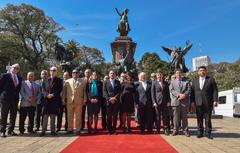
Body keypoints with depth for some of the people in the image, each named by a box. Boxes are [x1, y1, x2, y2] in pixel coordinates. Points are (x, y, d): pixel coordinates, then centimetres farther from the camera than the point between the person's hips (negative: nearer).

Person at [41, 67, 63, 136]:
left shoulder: (59, 80, 5)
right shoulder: (45, 80, 14)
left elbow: (59, 90, -3)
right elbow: (43, 89, 8)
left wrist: (53, 95, -15)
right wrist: (47, 95, -10)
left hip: (55, 100, -2)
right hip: (46, 100, 2)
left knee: (53, 116, 3)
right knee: (45, 116, 3)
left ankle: (52, 130, 11)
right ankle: (43, 130, 10)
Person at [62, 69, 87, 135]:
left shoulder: (83, 81, 9)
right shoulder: (67, 81, 12)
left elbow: (84, 91, 6)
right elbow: (64, 91, 11)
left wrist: (84, 100, 0)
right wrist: (63, 100, 4)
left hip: (79, 101, -1)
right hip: (69, 101, 1)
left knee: (78, 116, 2)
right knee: (70, 116, 6)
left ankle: (78, 130, 11)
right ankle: (70, 129, 16)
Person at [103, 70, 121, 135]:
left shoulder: (118, 82, 11)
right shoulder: (106, 82, 10)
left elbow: (119, 91, 4)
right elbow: (104, 91, 2)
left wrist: (115, 98, -10)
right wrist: (109, 99, -11)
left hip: (116, 101, 1)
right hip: (108, 101, -1)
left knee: (115, 116, 4)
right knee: (109, 116, 0)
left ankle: (114, 130, 12)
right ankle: (109, 130, 9)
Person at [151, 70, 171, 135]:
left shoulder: (166, 83, 11)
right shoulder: (154, 83, 3)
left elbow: (168, 93, 11)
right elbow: (152, 93, 0)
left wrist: (168, 101, 1)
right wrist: (154, 102, -8)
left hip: (165, 102, 2)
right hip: (157, 102, -2)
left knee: (165, 117, 4)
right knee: (158, 117, 3)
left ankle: (166, 130, 11)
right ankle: (158, 130, 13)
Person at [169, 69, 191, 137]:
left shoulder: (186, 81, 13)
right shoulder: (172, 82, 14)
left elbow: (188, 90, 1)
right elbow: (171, 90, -1)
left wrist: (184, 95, -17)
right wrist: (179, 94, -16)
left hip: (184, 101, 0)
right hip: (175, 101, 0)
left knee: (184, 117, 6)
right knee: (176, 117, 3)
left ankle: (185, 130, 15)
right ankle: (175, 130, 12)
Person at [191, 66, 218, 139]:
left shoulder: (211, 79, 6)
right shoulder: (194, 81, 14)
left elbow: (215, 90, 0)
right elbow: (192, 92, 10)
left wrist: (215, 100, -9)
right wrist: (192, 101, 2)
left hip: (208, 103, -2)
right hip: (198, 103, 2)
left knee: (208, 118, 2)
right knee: (199, 118, 4)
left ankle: (208, 132, 11)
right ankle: (200, 132, 13)